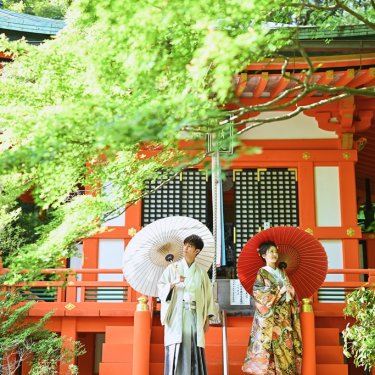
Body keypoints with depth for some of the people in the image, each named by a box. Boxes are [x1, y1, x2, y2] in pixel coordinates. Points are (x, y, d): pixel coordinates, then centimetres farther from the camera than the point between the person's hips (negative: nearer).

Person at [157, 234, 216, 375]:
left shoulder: (201, 272, 10)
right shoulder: (172, 268, 4)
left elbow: (207, 295, 11)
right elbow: (160, 288, -2)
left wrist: (207, 318, 5)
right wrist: (173, 283, -21)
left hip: (195, 317, 2)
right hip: (177, 316, -2)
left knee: (195, 353, 0)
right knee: (176, 352, -7)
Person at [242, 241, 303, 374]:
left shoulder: (282, 273, 16)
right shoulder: (262, 273, -1)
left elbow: (291, 290, 13)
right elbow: (258, 293, -11)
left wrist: (289, 293, -10)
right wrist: (279, 291, -14)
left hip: (284, 317, 5)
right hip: (269, 317, -5)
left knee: (285, 344, 1)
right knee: (269, 345, -9)